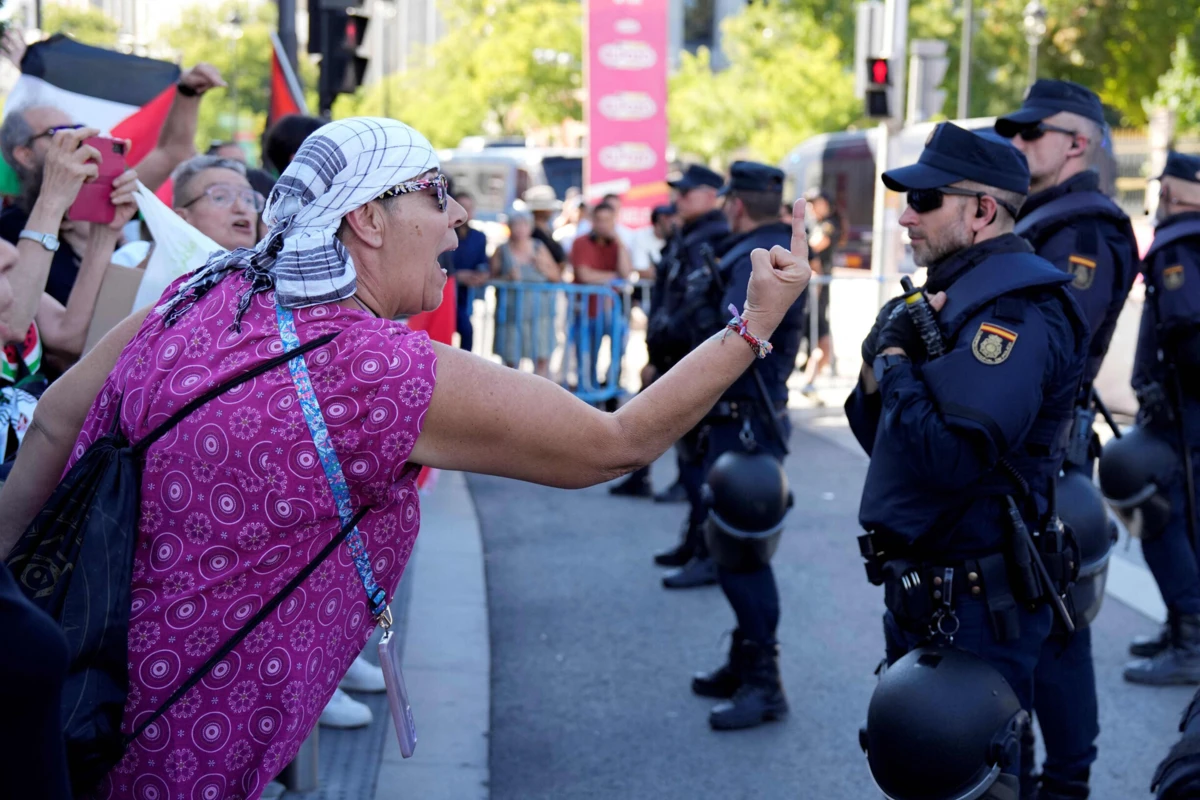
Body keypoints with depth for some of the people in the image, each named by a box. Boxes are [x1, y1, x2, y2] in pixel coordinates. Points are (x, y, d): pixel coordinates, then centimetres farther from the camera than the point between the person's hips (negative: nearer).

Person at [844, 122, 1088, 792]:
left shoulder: (1016, 308, -19)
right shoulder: (961, 293, 13)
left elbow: (951, 458, -31)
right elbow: (886, 442, 16)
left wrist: (895, 362, -17)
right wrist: (877, 378, -4)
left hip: (975, 610, -10)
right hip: (926, 589, 10)